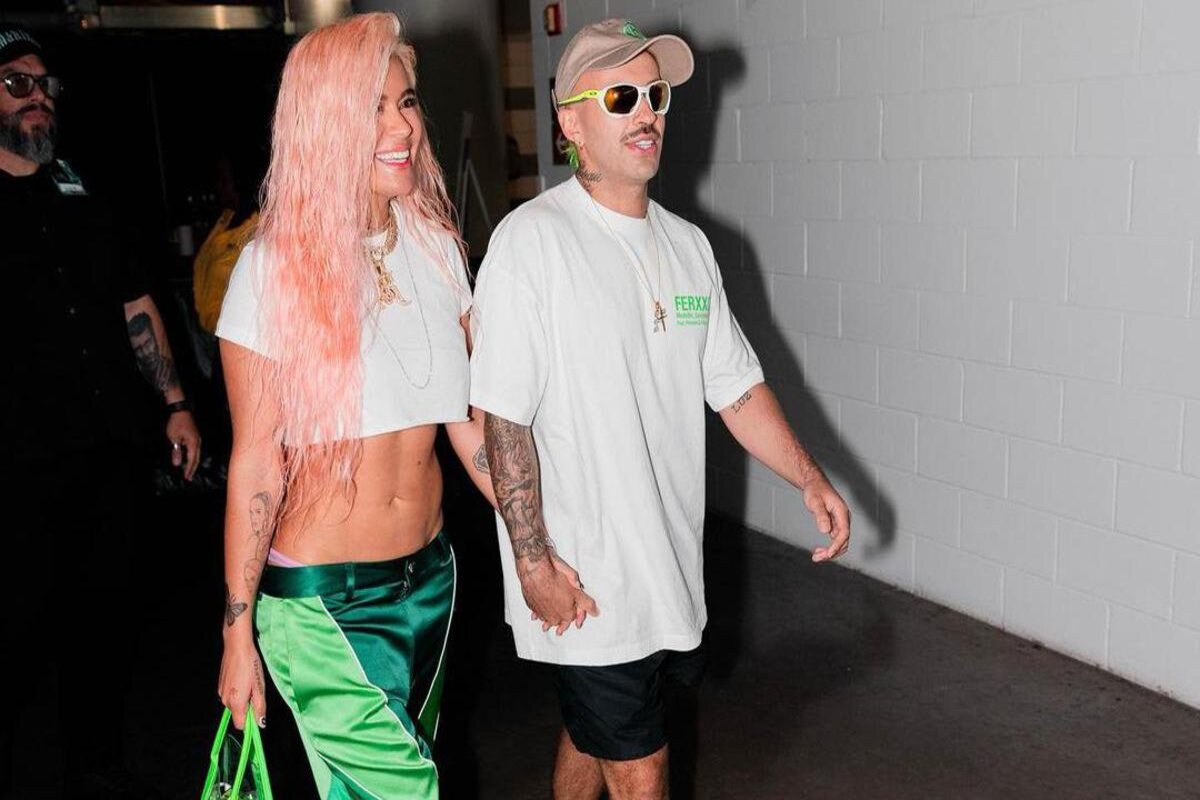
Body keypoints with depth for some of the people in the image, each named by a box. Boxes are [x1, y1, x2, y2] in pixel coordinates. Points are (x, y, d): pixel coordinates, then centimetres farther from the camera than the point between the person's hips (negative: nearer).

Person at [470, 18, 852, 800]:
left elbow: (736, 384, 13)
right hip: (582, 582, -6)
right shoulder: (532, 241, -14)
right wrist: (534, 562, -16)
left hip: (670, 571, 6)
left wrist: (810, 479, 2)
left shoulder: (688, 244, 9)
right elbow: (504, 420, -15)